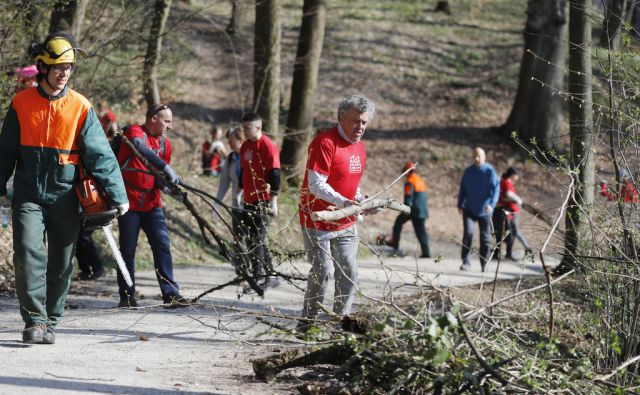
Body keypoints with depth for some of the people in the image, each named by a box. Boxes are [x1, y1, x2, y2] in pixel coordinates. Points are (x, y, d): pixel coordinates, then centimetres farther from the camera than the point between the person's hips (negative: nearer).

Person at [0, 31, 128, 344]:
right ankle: (34, 321, -10)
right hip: (28, 197, 0)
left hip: (65, 199, 0)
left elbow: (100, 154, -4)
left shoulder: (80, 107, -2)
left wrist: (117, 195, -10)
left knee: (60, 265, 6)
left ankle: (50, 322, 20)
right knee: (28, 255, -16)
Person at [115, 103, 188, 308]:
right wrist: (166, 168, -40)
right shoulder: (135, 132, -9)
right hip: (129, 202, -5)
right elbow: (140, 148, -32)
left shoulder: (165, 143, 11)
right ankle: (127, 296, 9)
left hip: (152, 203, 5)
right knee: (128, 250, 1)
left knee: (162, 245, -5)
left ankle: (170, 293, -6)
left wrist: (172, 184, -7)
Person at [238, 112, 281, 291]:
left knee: (257, 239, -11)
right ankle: (270, 275, 18)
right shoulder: (245, 146, 14)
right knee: (251, 239, 10)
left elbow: (274, 174, -14)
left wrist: (273, 201, -17)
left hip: (263, 202, -9)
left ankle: (258, 278, -10)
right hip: (249, 201, 9)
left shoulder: (267, 146, -11)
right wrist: (240, 192, 22)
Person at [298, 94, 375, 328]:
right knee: (323, 271, -10)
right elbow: (316, 185, -23)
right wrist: (344, 202, -33)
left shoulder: (359, 146, 11)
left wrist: (362, 201, 3)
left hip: (345, 224, 8)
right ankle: (307, 323, 2)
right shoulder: (325, 143, -17)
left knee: (349, 272, 4)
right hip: (317, 221, -8)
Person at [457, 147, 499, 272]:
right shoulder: (468, 171, 4)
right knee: (468, 233, -16)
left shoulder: (489, 171, -7)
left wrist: (491, 204, -25)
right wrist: (460, 205, 7)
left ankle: (484, 265, 19)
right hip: (469, 209, 1)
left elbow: (496, 188, -11)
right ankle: (466, 263, -16)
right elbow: (462, 189, 12)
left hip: (484, 211, -1)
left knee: (485, 238, 6)